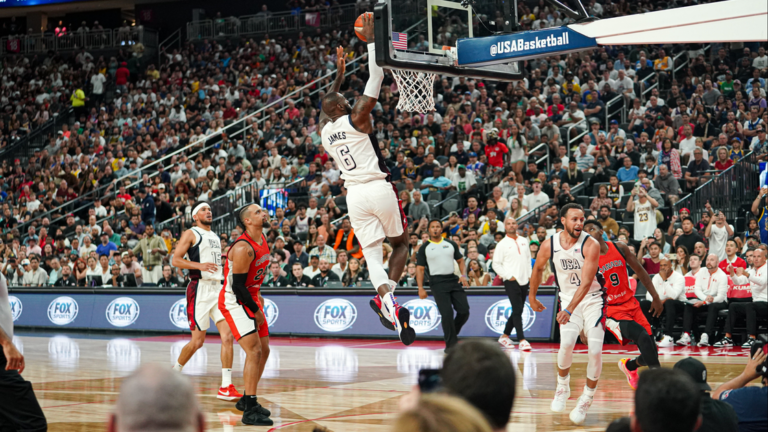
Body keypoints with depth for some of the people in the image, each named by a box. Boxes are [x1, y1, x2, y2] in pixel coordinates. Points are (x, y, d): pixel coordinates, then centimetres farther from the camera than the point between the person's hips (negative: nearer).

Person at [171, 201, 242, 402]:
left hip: (217, 288, 6)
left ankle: (226, 386, -7)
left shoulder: (215, 237, 20)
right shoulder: (191, 234, -2)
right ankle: (174, 373, 23)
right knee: (198, 341, -2)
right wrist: (199, 265, -23)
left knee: (227, 336, -7)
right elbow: (175, 260, -11)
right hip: (200, 289, -6)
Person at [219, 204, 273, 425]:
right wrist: (256, 312, -16)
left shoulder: (262, 239, 4)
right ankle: (250, 410, -16)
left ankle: (247, 400, 28)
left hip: (251, 298, 9)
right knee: (254, 351, -18)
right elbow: (237, 286, -24)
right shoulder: (243, 248, -24)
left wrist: (258, 298, 17)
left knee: (264, 350, 14)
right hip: (234, 301, -9)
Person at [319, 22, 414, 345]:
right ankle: (387, 295, -2)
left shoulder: (325, 129, 9)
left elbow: (329, 104, 32)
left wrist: (339, 73, 40)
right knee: (400, 243, 14)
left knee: (372, 252, -1)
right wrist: (370, 38, -2)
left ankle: (386, 298, -24)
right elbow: (375, 79, -7)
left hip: (354, 194, 4)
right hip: (379, 189, -4)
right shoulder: (356, 118, -5)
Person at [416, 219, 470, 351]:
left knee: (464, 311, -2)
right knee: (447, 314, -12)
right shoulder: (424, 248, 4)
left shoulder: (451, 244, 12)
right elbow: (420, 268, 3)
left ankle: (452, 334, 22)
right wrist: (420, 288, -7)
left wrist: (464, 275, -3)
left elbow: (460, 261, 15)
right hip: (438, 283, -3)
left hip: (454, 281, 4)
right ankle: (450, 344, -1)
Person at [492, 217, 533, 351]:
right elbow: (496, 264, -3)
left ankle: (504, 336, 23)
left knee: (518, 311, 10)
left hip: (524, 281, 6)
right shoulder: (502, 244, -3)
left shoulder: (524, 241, 12)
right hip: (511, 282, -6)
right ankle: (522, 340, -11)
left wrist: (530, 274, 9)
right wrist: (508, 276, -11)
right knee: (517, 310, -11)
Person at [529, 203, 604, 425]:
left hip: (592, 299, -1)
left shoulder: (590, 245, -20)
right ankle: (563, 387, 4)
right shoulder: (550, 245, -9)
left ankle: (586, 400, 8)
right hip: (568, 297, 2)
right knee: (567, 343, -22)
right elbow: (538, 269, 12)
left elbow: (587, 282, -27)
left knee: (595, 351, -11)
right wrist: (532, 297, 20)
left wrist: (570, 309, -35)